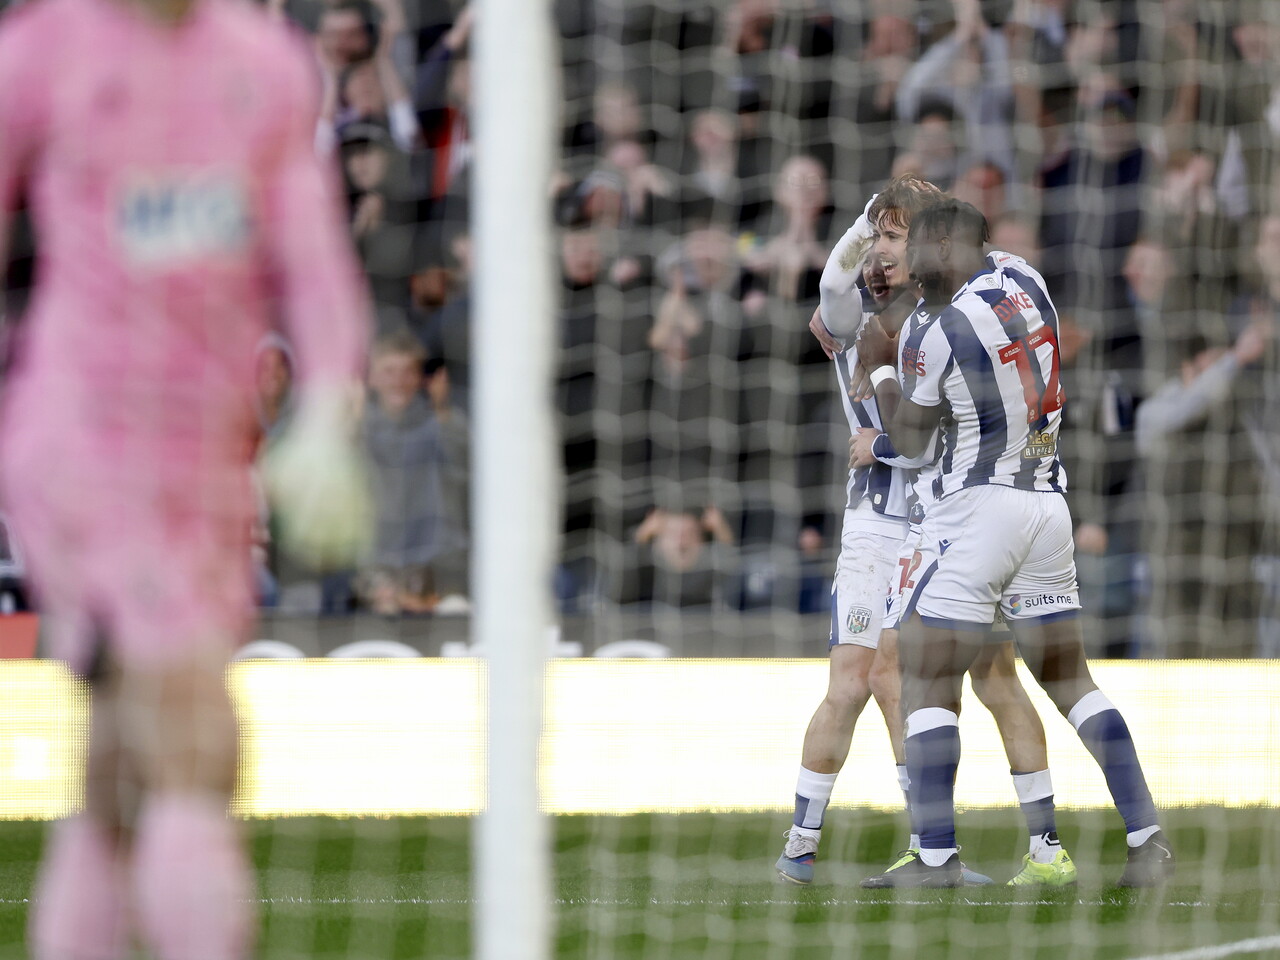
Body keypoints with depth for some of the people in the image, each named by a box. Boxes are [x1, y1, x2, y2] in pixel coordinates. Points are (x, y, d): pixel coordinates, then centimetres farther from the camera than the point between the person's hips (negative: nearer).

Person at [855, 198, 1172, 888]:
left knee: (927, 678, 0)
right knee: (1068, 677, 13)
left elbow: (910, 441, -1)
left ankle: (937, 856, -4)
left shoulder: (934, 332, -16)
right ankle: (1147, 838, 6)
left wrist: (880, 367, 12)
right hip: (1049, 502, 7)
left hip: (978, 506, -7)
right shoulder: (1022, 277, 4)